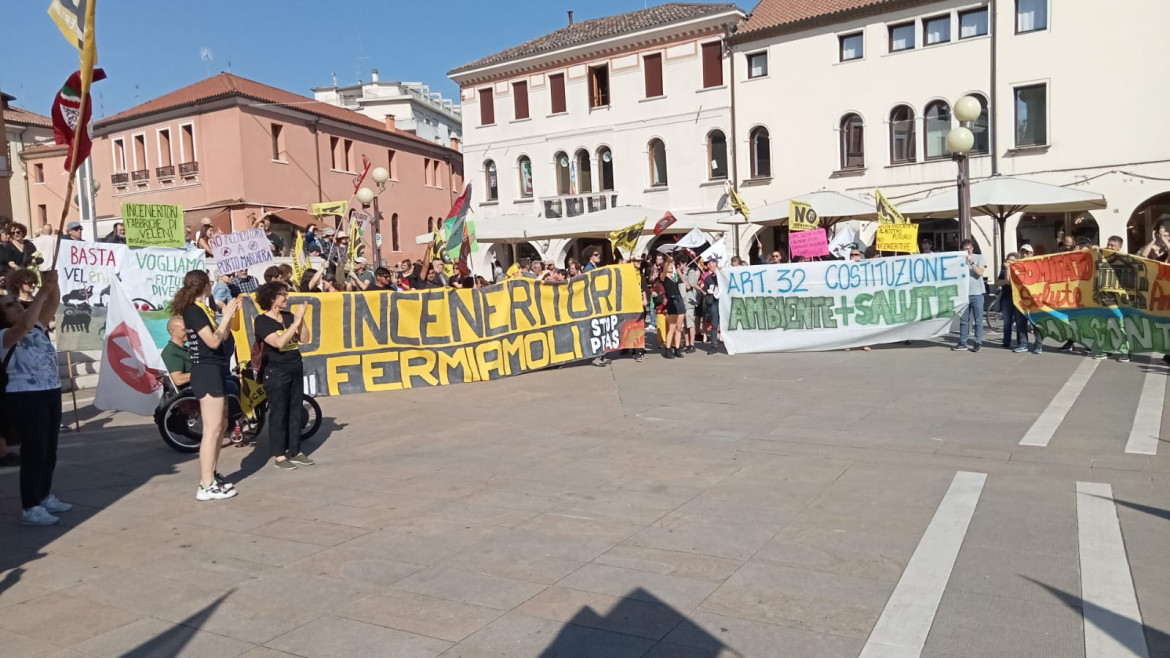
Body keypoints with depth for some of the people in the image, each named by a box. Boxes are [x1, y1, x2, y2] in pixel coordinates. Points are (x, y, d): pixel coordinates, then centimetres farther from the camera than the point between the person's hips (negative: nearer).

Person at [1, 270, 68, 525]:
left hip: (51, 393, 8)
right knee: (34, 451, -6)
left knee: (50, 450, 16)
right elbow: (24, 324, -31)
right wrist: (43, 290, -32)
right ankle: (29, 509, 1)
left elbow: (53, 303, 1)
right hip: (24, 398, -8)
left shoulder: (39, 326, 11)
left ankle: (45, 497, 30)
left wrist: (53, 284, -18)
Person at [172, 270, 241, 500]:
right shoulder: (193, 310, -13)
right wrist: (226, 316, -13)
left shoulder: (203, 309, 15)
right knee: (212, 429, -9)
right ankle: (206, 486, -6)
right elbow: (213, 341, -21)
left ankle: (211, 475, 25)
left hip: (214, 371, 10)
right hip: (207, 372, -10)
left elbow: (223, 336, 15)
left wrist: (230, 314, 7)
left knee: (221, 426, 17)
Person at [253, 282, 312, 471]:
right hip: (276, 371, -6)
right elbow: (279, 343, -23)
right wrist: (296, 322, -21)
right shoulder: (262, 321, -10)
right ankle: (278, 456, 6)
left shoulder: (289, 316, 6)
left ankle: (295, 451, 20)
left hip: (296, 369, 6)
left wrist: (301, 318, -10)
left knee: (295, 411, 10)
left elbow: (304, 339, 1)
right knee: (278, 413, -1)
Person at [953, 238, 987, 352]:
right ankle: (962, 343, 13)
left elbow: (980, 272, -10)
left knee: (978, 320, 1)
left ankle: (978, 343, 7)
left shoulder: (979, 257, 2)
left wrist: (971, 262, -16)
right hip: (964, 293, 2)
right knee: (963, 320, 7)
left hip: (977, 293, -2)